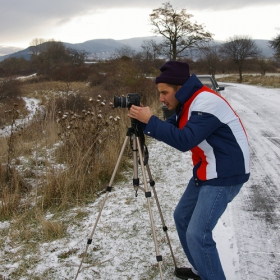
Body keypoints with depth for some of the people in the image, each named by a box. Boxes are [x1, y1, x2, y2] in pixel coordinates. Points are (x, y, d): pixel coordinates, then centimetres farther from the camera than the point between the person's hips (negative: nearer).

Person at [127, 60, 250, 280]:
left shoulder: (206, 103, -23)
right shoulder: (187, 103, 7)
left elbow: (184, 140, -28)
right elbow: (171, 130, 12)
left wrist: (150, 121, -23)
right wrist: (144, 122, -5)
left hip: (225, 175, -10)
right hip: (206, 172, 10)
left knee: (197, 234, -14)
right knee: (182, 217, 17)